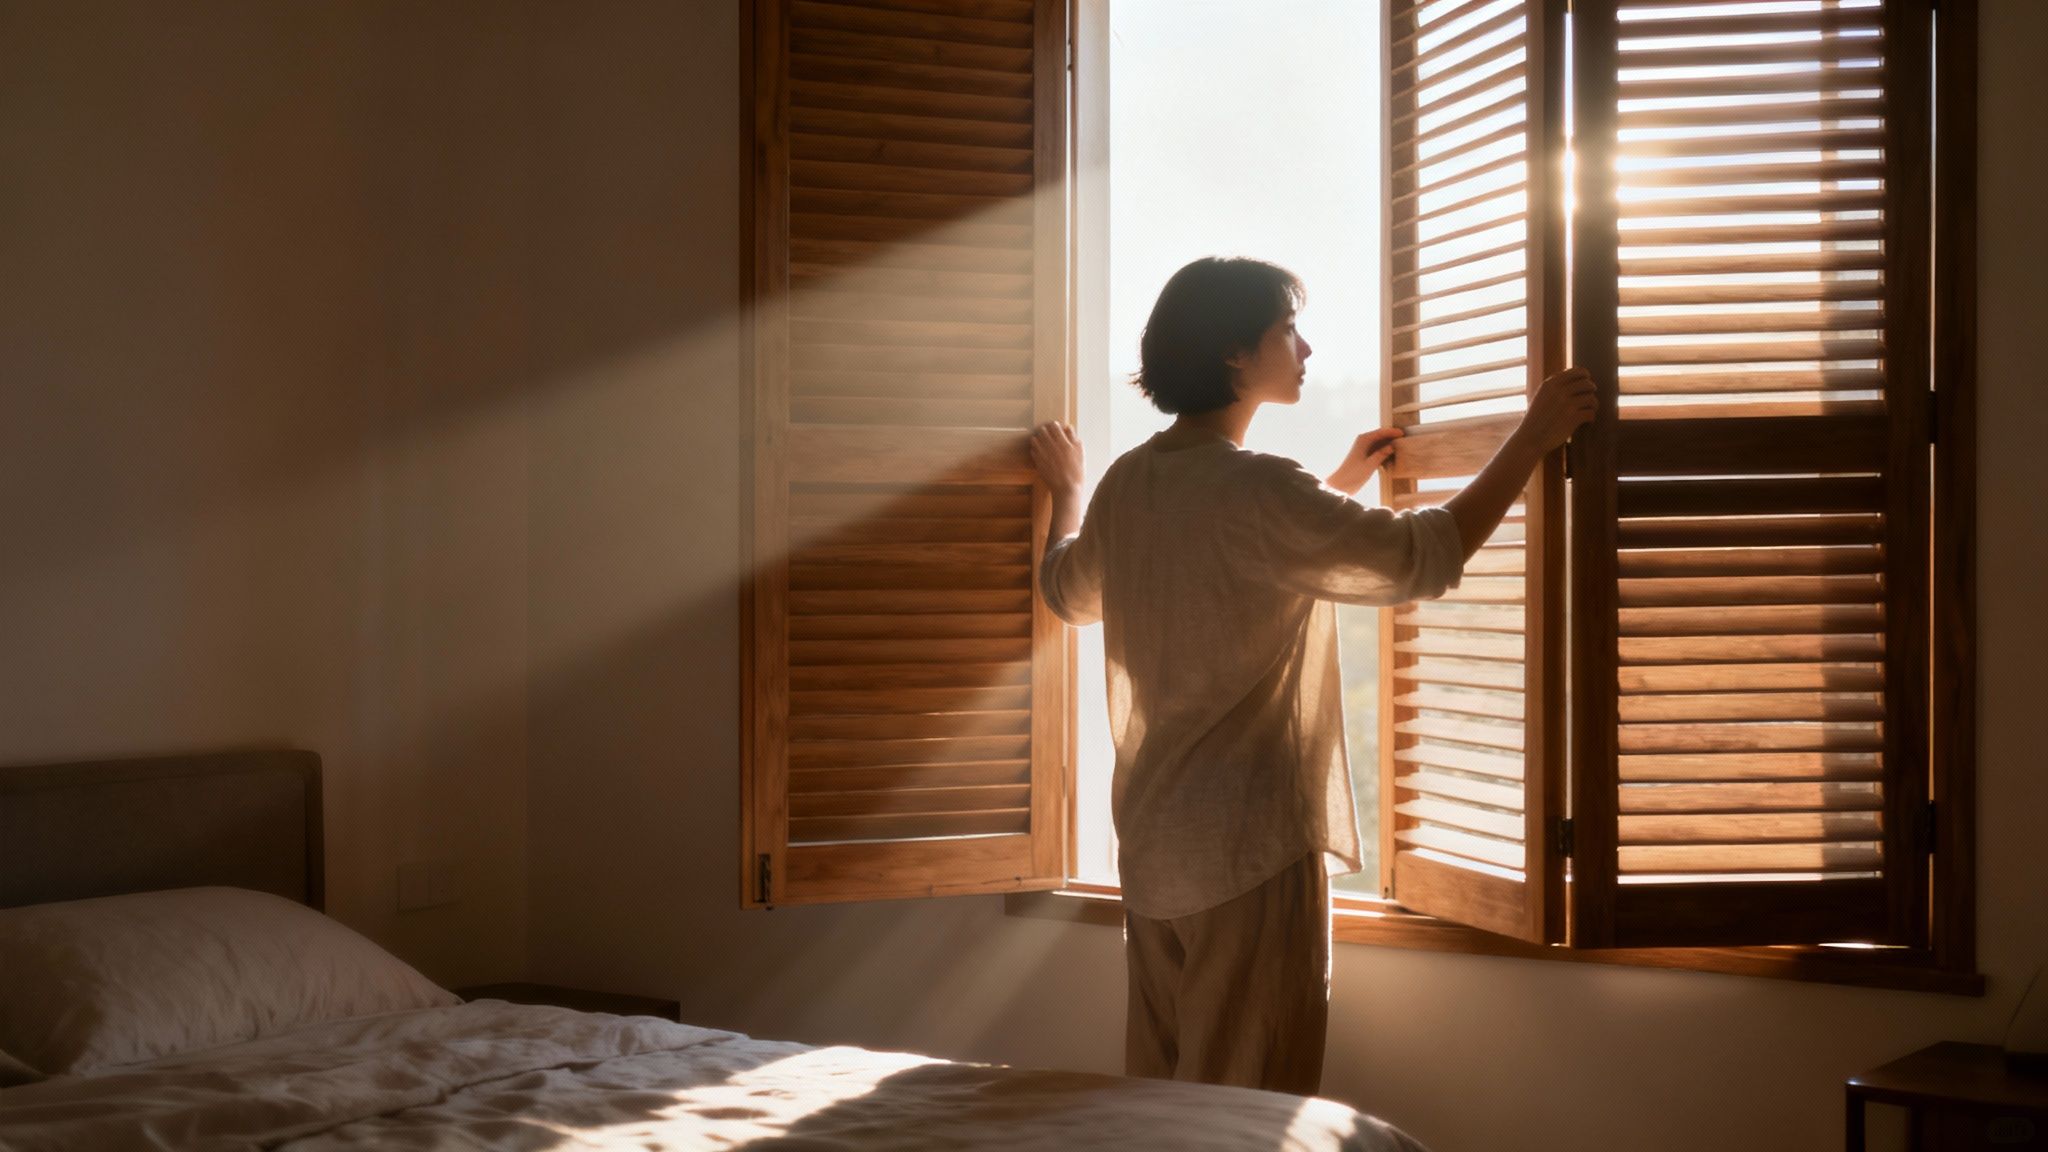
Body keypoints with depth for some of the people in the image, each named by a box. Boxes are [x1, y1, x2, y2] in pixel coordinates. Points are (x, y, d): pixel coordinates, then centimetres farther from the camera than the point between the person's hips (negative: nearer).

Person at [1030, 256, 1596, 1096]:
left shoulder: (1126, 483, 7)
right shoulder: (1258, 489, -18)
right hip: (1253, 848, -8)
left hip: (1152, 848, 8)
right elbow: (1422, 558, -17)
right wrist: (1531, 439, -7)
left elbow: (1069, 591, 24)